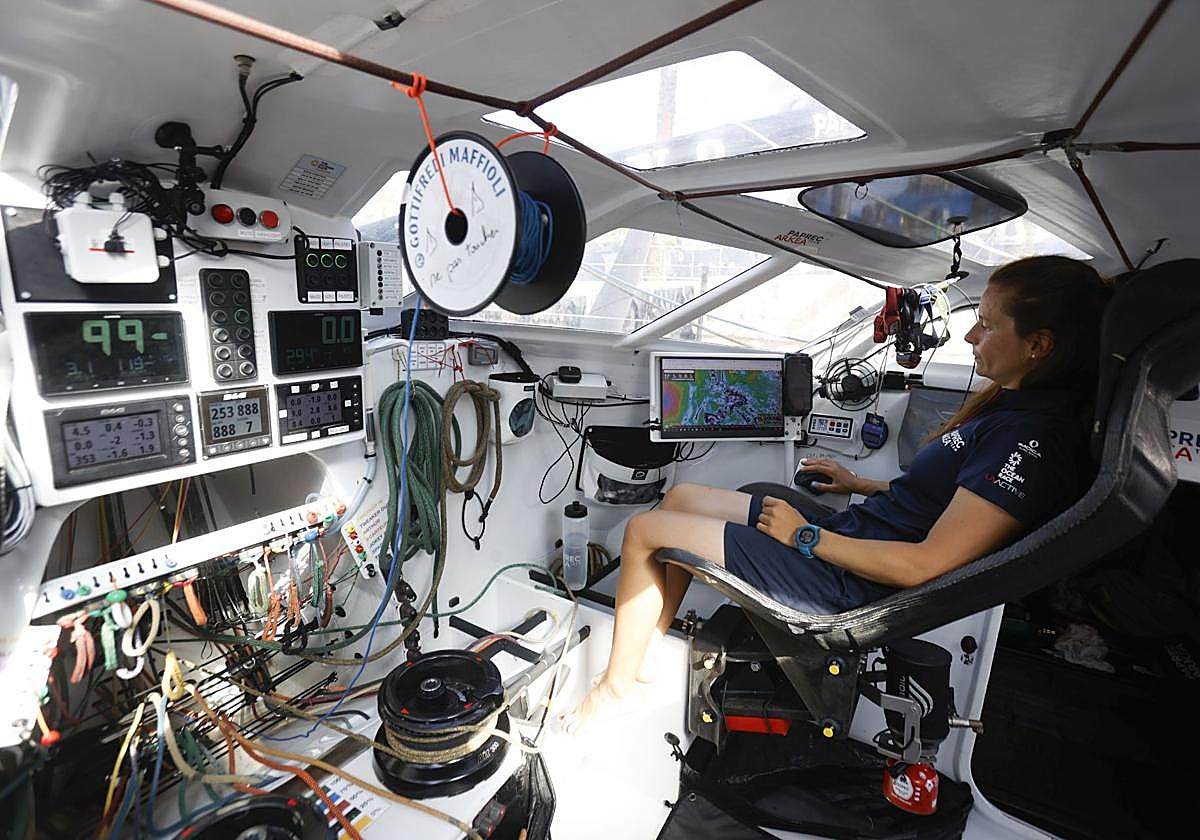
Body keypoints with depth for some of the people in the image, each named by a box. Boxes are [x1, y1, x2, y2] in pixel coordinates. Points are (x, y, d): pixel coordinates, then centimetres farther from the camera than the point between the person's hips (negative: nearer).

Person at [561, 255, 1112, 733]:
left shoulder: (1034, 437, -21)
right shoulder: (1011, 405, 8)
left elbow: (925, 565, -26)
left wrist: (807, 536, -17)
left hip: (848, 580, -10)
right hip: (849, 529, 10)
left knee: (643, 531, -8)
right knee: (680, 497, 14)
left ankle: (614, 687, 13)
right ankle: (647, 650, 21)